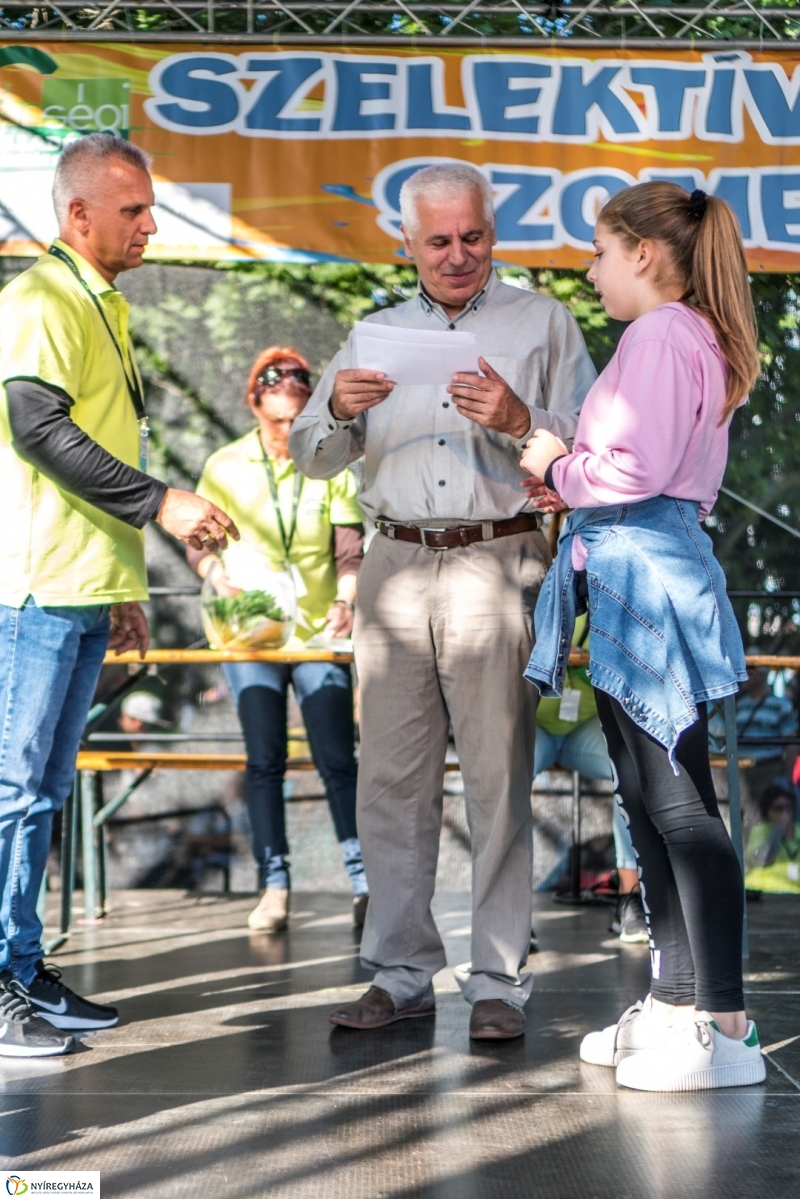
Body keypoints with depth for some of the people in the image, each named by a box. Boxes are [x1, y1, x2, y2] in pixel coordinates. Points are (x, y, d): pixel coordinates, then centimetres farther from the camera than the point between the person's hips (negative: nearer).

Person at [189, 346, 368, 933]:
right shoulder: (225, 466, 5)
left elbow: (351, 550, 3)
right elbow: (200, 541, 7)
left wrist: (346, 600, -15)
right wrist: (221, 580, -12)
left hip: (319, 633, 0)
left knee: (338, 758, -6)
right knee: (265, 760, 0)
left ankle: (365, 883, -3)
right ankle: (274, 887, 6)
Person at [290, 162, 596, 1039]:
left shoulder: (541, 323, 10)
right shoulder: (379, 334, 20)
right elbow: (312, 457, 15)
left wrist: (519, 421, -17)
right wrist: (339, 410, -7)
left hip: (496, 564, -3)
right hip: (395, 564, 3)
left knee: (497, 778, -5)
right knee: (391, 779, 2)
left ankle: (498, 982, 1)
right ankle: (401, 974, 10)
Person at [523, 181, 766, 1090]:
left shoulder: (659, 336, -11)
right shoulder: (696, 340, 20)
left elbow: (638, 469, -21)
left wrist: (557, 468, -4)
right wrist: (565, 466, 14)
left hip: (643, 573, -11)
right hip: (642, 577, 11)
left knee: (677, 803, -10)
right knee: (650, 800, 13)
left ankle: (725, 1027, -7)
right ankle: (675, 1001, 19)